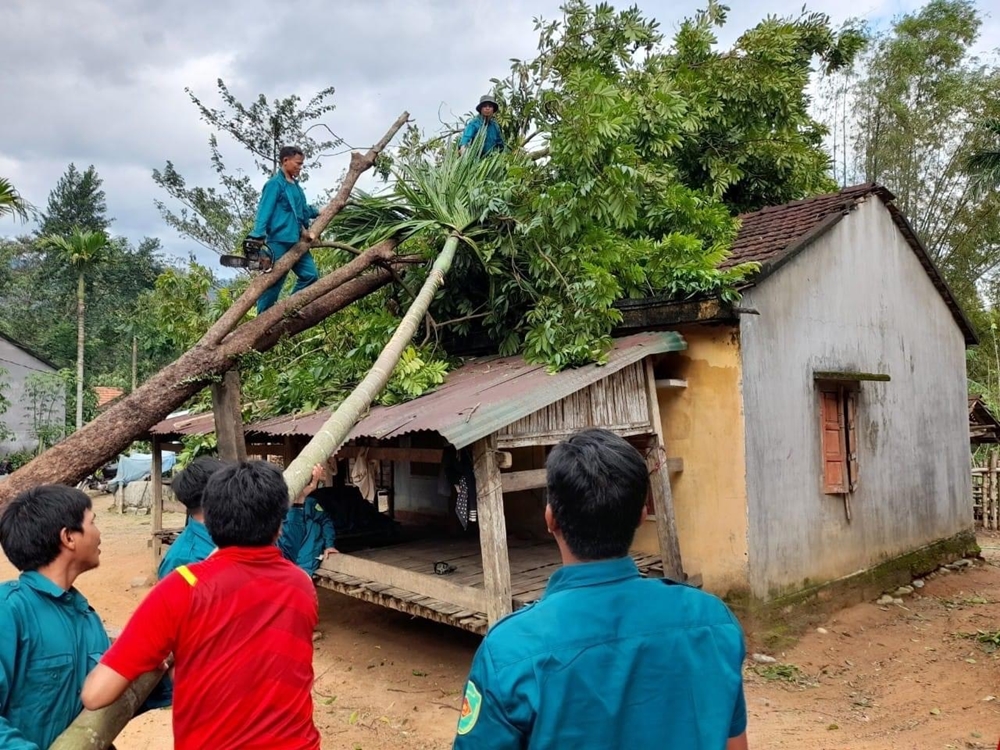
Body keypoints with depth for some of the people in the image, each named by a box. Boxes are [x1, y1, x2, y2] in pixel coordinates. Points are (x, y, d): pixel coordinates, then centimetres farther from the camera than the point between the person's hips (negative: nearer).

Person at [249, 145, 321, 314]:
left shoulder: (295, 185, 17)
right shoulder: (275, 184, -9)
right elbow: (264, 211, -16)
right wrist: (257, 237, -26)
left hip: (296, 241, 9)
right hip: (279, 240, -9)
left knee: (310, 275, 6)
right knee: (274, 281, -3)